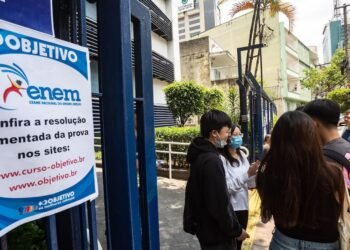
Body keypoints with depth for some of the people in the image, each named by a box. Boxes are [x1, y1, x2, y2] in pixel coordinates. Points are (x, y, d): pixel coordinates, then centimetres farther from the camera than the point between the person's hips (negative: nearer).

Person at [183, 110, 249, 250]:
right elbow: (219, 203, -25)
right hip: (216, 232, -8)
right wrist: (236, 230, -13)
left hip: (204, 227, 9)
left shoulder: (200, 154, 3)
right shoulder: (212, 160, -27)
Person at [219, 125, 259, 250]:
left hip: (243, 206, 7)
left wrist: (256, 173, -14)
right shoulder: (221, 159, -20)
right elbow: (225, 187, -24)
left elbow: (249, 183, 5)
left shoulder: (242, 156, 4)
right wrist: (247, 174, -25)